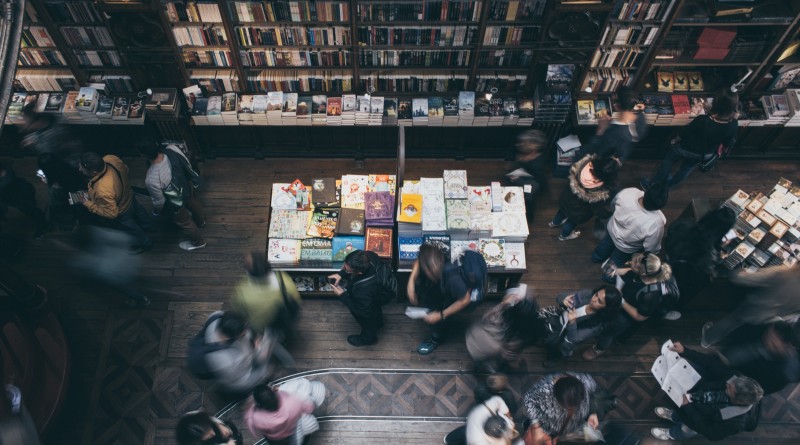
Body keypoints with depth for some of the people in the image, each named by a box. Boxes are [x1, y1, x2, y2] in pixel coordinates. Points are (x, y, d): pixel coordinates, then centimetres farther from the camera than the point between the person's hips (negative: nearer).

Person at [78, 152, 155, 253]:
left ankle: (144, 243, 57)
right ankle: (149, 225, 68)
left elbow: (111, 214, -30)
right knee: (138, 212, 38)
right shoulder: (109, 159, -30)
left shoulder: (103, 191, -48)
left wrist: (89, 204, -22)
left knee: (131, 229, 27)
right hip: (128, 196, 6)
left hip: (122, 214, -6)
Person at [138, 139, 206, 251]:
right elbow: (188, 166, -9)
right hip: (187, 186, 5)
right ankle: (201, 221, 71)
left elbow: (159, 201, -23)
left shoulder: (152, 180, -43)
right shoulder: (173, 149, -30)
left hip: (176, 203, -5)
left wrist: (156, 211, 1)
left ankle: (198, 242, 55)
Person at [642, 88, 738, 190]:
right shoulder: (733, 125, -27)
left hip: (688, 149, -4)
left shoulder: (702, 120, -39)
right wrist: (719, 147, 15)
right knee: (686, 170, 27)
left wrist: (676, 140, 1)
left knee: (668, 161, 24)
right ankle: (667, 186, 49)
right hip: (706, 154, 4)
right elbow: (728, 143, -8)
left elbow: (684, 133, -20)